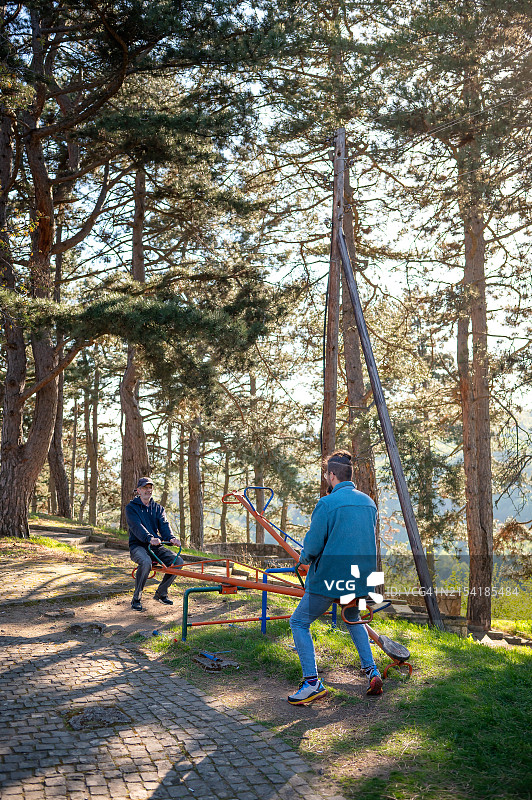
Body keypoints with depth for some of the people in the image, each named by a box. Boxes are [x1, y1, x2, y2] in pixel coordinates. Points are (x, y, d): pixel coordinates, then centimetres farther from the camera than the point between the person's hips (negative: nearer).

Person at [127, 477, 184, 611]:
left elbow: (164, 524, -2)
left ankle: (161, 593, 4)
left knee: (178, 561, -18)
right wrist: (150, 538, -39)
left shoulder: (158, 508, 16)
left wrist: (170, 538, -26)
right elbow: (137, 526, -19)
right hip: (138, 546, -5)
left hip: (156, 546, 5)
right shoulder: (131, 507, 0)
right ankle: (136, 599, -18)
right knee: (146, 562, -38)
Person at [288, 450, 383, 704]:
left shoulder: (327, 503, -16)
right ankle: (372, 671, 21)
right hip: (360, 578, 7)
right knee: (353, 619, 31)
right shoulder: (369, 502, 5)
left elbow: (313, 544, -15)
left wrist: (304, 558, 6)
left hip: (329, 578, -7)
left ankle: (312, 682, -1)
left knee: (299, 622, 6)